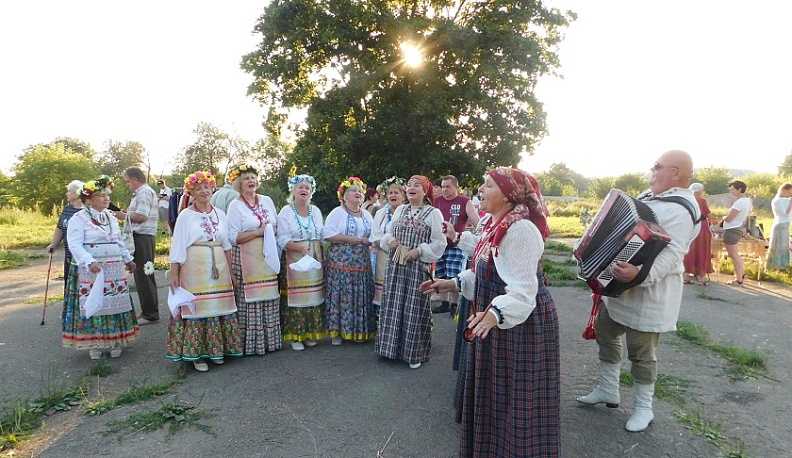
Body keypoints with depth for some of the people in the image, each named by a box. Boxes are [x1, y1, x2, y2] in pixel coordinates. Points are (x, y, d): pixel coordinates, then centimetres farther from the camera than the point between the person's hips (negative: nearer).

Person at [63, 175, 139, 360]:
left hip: (114, 270, 5)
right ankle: (94, 343, 11)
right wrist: (90, 262, -27)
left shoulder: (112, 217, 13)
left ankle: (115, 341, 18)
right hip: (90, 271, -5)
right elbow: (75, 245, -16)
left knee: (115, 303, 8)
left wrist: (128, 260, 24)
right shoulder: (78, 219, -7)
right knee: (92, 304, -1)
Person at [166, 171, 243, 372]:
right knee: (196, 308, -1)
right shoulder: (185, 215, -1)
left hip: (218, 268, 4)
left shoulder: (220, 214, 10)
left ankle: (216, 349, 21)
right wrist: (174, 274, -9)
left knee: (219, 307, 6)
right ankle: (196, 354, 12)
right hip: (194, 268, -3)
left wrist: (230, 271, 11)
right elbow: (178, 246, -4)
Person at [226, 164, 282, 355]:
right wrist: (259, 232, -15)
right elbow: (233, 237, -10)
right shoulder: (235, 205, -1)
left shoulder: (267, 201, 13)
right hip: (246, 258, -4)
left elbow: (277, 227, 18)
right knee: (250, 298, -4)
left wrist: (272, 230, -4)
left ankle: (270, 339, 18)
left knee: (269, 297, 6)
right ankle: (250, 343, 7)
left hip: (268, 256, 4)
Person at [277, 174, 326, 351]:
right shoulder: (286, 212, -3)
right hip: (294, 261, -4)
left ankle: (310, 333, 19)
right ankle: (295, 336, 8)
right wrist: (300, 247, -26)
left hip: (315, 260, 4)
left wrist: (322, 256, 8)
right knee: (295, 297, -4)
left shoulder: (316, 211, 11)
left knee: (314, 296, 7)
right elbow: (283, 239, -12)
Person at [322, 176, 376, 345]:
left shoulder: (367, 215, 15)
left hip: (362, 263, 5)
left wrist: (368, 240, -4)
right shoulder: (337, 212, -3)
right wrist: (353, 239, -16)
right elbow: (327, 233, -14)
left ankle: (359, 330, 18)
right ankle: (337, 331, 9)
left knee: (361, 297, 6)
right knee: (341, 296, -2)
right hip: (341, 262, -5)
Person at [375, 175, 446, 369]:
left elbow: (439, 243, -8)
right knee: (393, 307, 9)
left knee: (415, 309, 1)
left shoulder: (433, 213, -3)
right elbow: (387, 233, 18)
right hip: (396, 266, 5)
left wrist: (419, 251, -19)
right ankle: (393, 346, 25)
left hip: (419, 268, -5)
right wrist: (389, 239, -4)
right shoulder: (399, 210, 13)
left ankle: (415, 353, 15)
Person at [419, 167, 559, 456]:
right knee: (492, 392, 22)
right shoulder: (495, 224, 8)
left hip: (521, 322, -10)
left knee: (516, 397, 4)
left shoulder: (521, 229, -24)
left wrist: (496, 314, -47)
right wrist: (454, 283, 12)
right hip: (494, 319, 10)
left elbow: (523, 288, -31)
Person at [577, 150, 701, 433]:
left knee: (641, 351, 2)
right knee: (604, 330, 18)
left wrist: (641, 274, -45)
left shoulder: (680, 209, -21)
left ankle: (643, 408, 22)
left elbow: (671, 255, -32)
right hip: (622, 284, 10)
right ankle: (608, 390, 33)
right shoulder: (649, 196, 11)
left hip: (649, 291, -10)